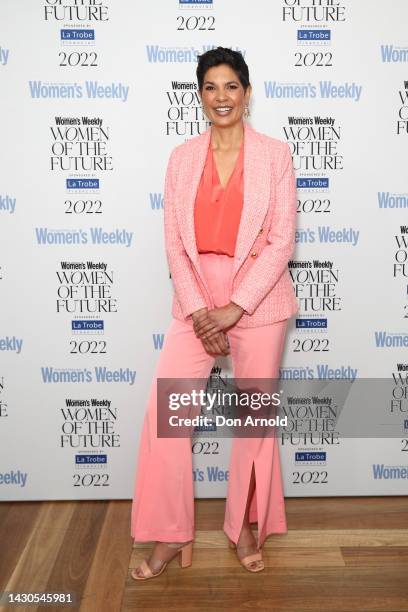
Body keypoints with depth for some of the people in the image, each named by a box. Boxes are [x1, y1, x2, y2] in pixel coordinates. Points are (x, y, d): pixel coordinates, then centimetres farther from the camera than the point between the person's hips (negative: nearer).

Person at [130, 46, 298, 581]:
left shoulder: (274, 154, -2)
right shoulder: (182, 157, 6)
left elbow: (281, 240, -7)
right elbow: (175, 241, 1)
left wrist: (234, 307, -14)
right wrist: (197, 309, -9)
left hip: (258, 303, -2)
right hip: (195, 302, 2)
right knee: (163, 413, -2)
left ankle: (245, 526, 30)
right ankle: (172, 536, 16)